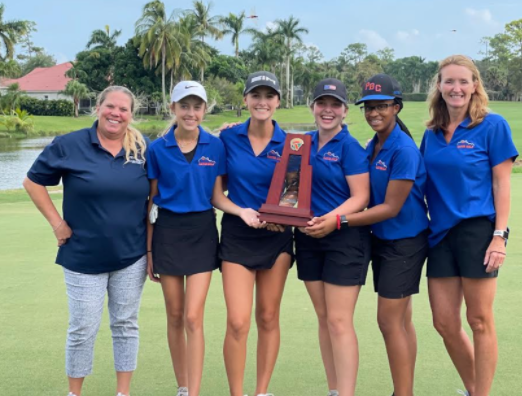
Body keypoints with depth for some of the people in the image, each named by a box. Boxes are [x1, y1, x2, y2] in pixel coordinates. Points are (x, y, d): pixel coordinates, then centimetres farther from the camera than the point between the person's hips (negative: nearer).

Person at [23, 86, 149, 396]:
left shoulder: (143, 149, 0)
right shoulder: (69, 145, -6)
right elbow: (33, 182, 2)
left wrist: (152, 247, 1)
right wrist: (57, 222, -5)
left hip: (132, 257, 2)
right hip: (84, 256, -2)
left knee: (126, 325, 11)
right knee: (83, 329, 5)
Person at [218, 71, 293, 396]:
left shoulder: (288, 143, -3)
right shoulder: (229, 137, -2)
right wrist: (243, 212, -10)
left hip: (276, 237, 1)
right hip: (237, 235, -1)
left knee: (268, 318, 10)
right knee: (238, 322, -7)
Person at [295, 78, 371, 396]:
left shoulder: (350, 147, -8)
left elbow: (361, 197, -14)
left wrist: (333, 219, -29)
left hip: (345, 239, -6)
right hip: (309, 238, 6)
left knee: (339, 321, -8)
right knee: (323, 318, 11)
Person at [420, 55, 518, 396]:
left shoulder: (492, 125, -4)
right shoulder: (432, 133, 10)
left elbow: (502, 183, -7)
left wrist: (500, 236, -13)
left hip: (477, 230, -5)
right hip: (441, 232, 5)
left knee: (480, 321, 3)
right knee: (445, 323, 8)